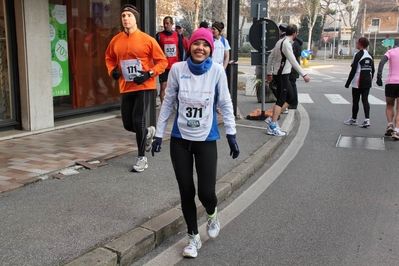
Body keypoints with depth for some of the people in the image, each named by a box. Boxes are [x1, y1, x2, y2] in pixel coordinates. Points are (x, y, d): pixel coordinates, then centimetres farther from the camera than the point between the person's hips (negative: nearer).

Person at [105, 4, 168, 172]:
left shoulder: (147, 40, -9)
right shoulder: (116, 40, 3)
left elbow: (162, 61, -4)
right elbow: (109, 58, 19)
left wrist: (149, 74, -17)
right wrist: (112, 70, 0)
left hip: (144, 87, -4)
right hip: (126, 88, 5)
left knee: (138, 120, -9)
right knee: (128, 124, 7)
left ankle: (142, 157, 9)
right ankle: (148, 133, 41)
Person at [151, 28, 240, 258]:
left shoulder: (217, 70, -8)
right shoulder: (177, 69, -6)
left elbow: (226, 104, -1)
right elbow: (168, 103, 2)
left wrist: (231, 134, -3)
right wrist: (159, 134, 4)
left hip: (207, 140, -1)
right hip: (180, 140, 1)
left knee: (206, 192, -5)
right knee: (186, 192, 6)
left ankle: (212, 214, 33)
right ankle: (194, 237, 27)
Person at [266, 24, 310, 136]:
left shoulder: (281, 42, 13)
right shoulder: (287, 43, -16)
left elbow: (271, 57, 18)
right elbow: (293, 61, -25)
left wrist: (269, 73, 23)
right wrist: (304, 74, -26)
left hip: (283, 74, 10)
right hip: (282, 75, -10)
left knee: (290, 98, 14)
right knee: (281, 100, -8)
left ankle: (272, 118, 14)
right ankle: (272, 127, -6)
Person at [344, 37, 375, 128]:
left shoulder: (358, 55, -11)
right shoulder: (370, 56, 10)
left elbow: (353, 70, -13)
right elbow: (372, 70, 13)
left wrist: (348, 82, -9)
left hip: (358, 82, -6)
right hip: (367, 82, 6)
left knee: (355, 101, 5)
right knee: (365, 100, 6)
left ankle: (354, 119, 16)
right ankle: (367, 120, -4)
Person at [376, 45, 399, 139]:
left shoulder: (391, 51, 8)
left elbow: (382, 62, -10)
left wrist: (379, 76, -15)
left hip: (391, 83, 0)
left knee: (389, 106, 20)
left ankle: (390, 125, 2)